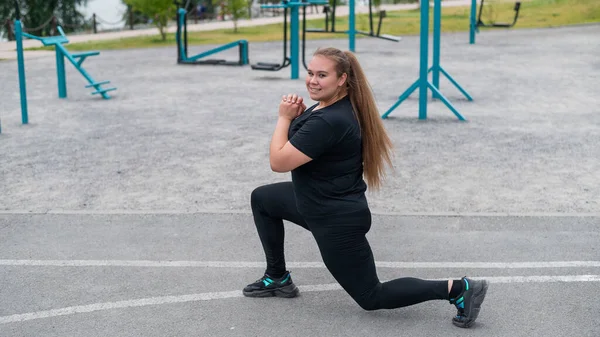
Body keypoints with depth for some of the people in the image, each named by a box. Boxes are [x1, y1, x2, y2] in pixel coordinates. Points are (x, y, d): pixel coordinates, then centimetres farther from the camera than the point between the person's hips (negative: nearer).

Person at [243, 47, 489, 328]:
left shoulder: (329, 121, -30)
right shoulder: (330, 105, -1)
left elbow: (279, 162, -27)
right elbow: (308, 142, 16)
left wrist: (284, 117, -13)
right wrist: (298, 115, -4)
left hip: (338, 220, -10)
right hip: (320, 203, 10)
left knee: (371, 297, 3)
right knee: (261, 199, 22)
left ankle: (457, 289, 2)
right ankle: (278, 278, 28)